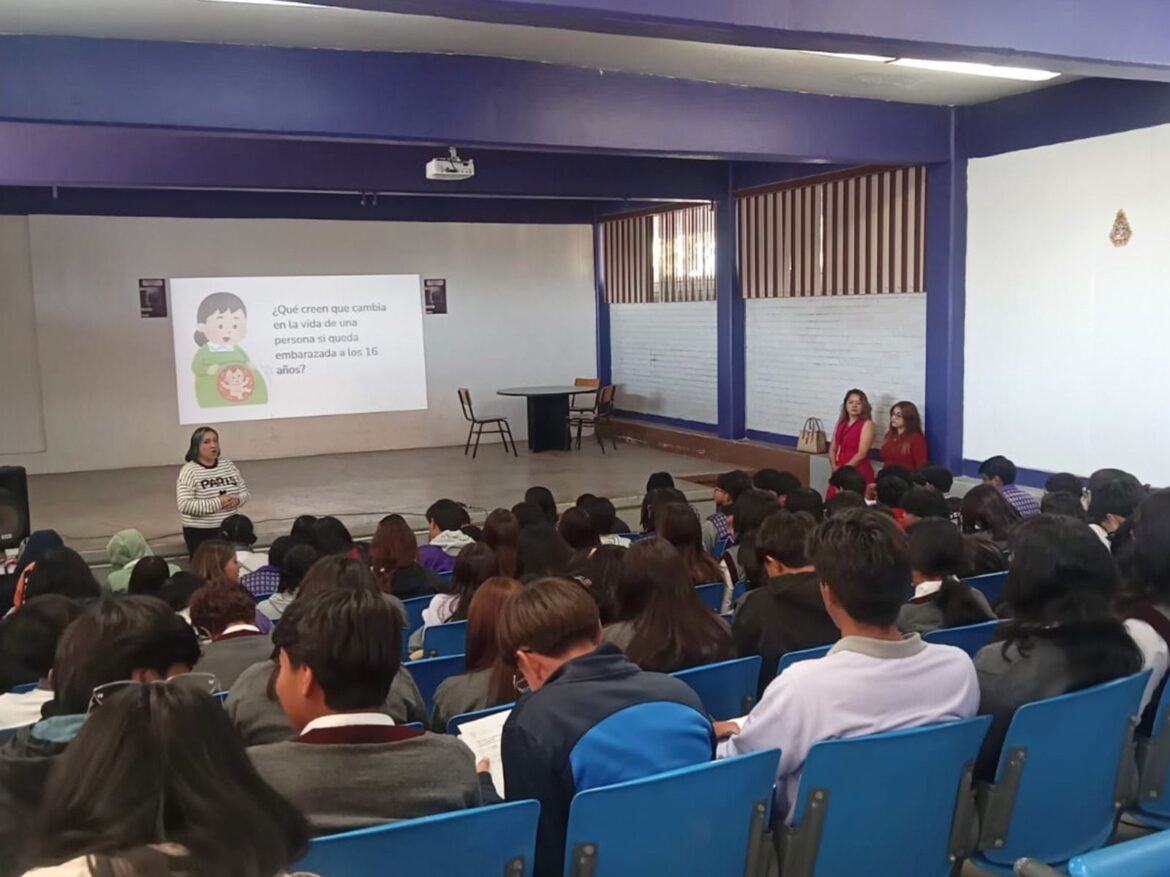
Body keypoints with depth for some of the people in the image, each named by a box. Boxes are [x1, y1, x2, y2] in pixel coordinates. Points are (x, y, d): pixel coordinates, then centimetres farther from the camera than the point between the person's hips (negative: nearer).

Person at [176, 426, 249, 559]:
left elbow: (244, 491, 10)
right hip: (201, 533, -5)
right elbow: (184, 505, -20)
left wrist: (236, 500, -13)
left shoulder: (228, 464, 5)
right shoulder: (189, 471, -10)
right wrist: (217, 503, -23)